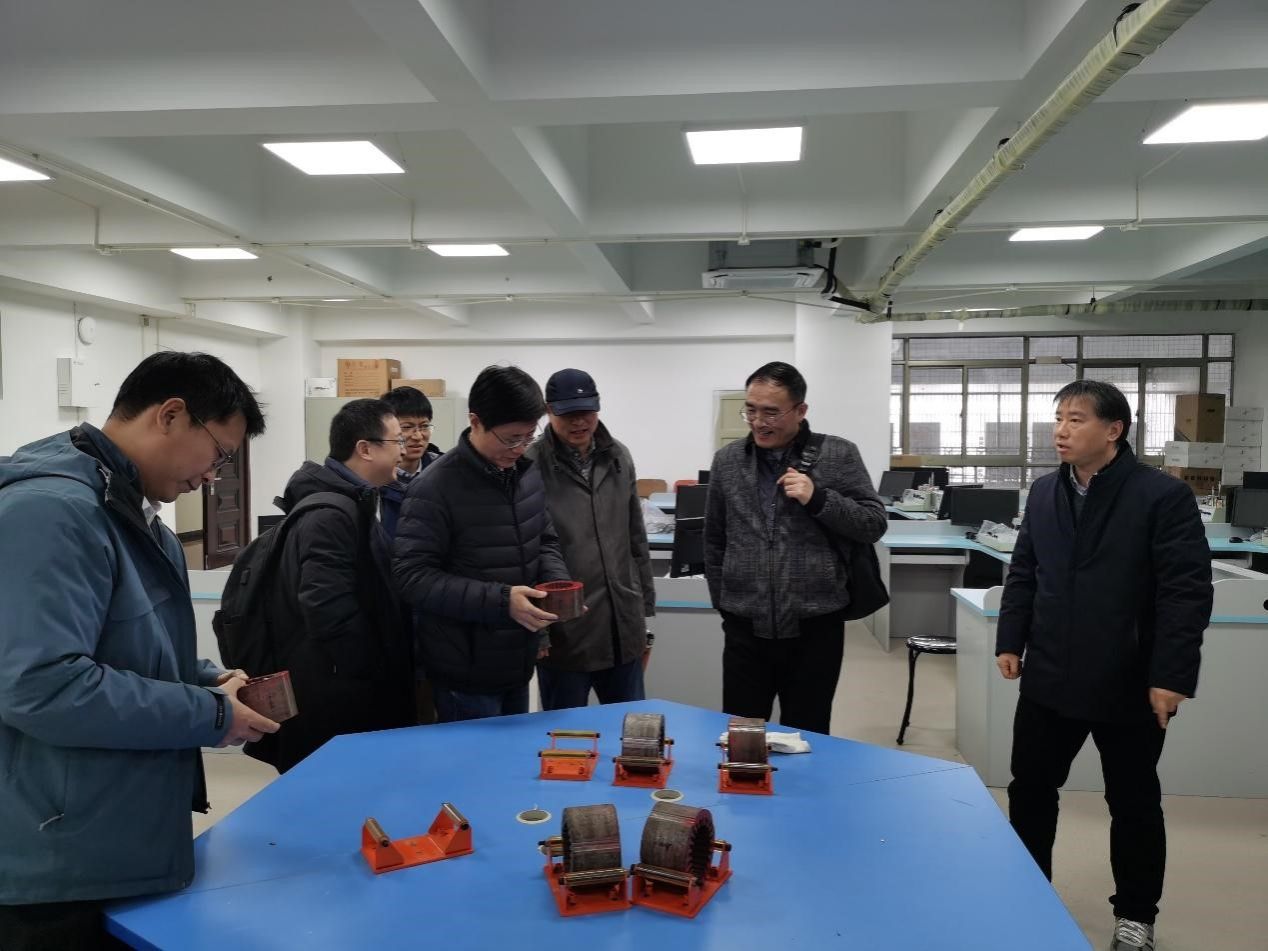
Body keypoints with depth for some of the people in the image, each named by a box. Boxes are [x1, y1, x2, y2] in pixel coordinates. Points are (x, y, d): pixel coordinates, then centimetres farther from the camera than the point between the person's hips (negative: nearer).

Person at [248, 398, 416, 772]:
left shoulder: (351, 505, 14)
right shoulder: (332, 514, -20)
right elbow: (328, 611, -28)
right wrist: (373, 678, -18)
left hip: (351, 691, 10)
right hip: (335, 703, -10)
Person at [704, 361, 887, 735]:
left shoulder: (838, 455, -3)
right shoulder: (727, 460, 5)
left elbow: (875, 525, -3)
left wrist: (818, 498, -16)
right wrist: (724, 605, 11)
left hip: (815, 628, -2)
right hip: (745, 629, 2)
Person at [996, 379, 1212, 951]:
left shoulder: (1164, 496, -12)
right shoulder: (1044, 493, 6)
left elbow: (1188, 592, -14)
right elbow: (1023, 575, 12)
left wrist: (1171, 677, -17)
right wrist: (1010, 641, 6)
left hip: (1129, 686, -4)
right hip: (1049, 679, 5)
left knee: (1134, 803, 12)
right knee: (1030, 790, 12)